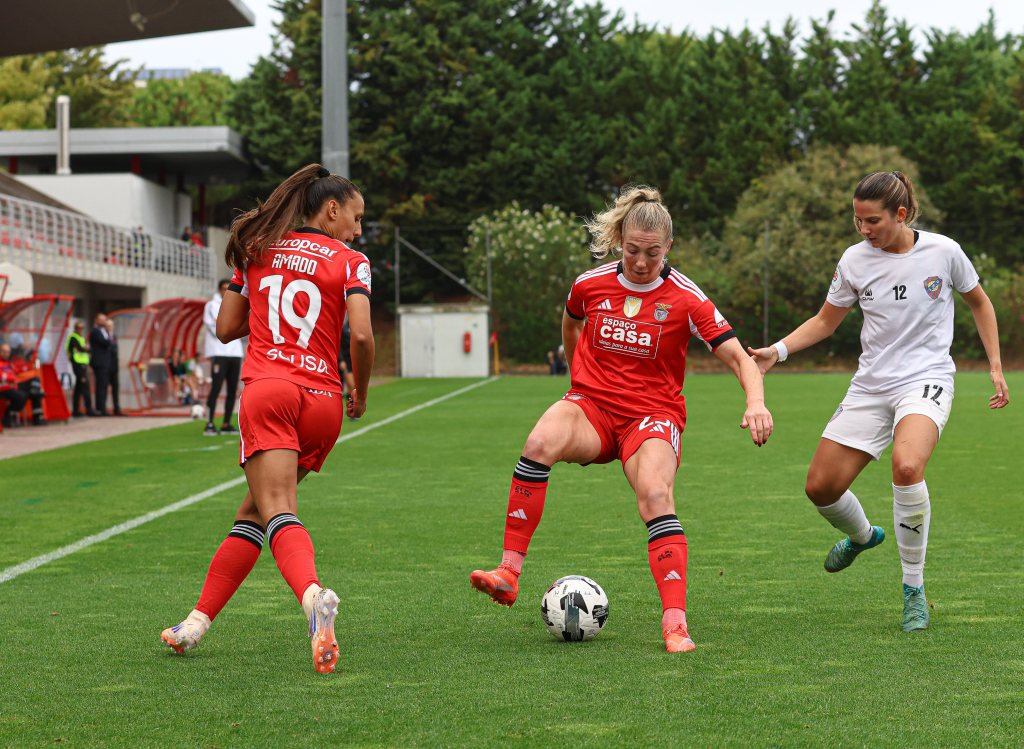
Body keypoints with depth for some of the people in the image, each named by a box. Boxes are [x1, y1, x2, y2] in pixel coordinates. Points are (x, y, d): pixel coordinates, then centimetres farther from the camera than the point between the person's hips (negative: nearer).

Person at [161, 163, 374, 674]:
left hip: (268, 389, 0)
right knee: (253, 512, 16)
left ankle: (313, 595, -47)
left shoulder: (259, 250, 16)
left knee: (279, 513, -17)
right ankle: (198, 620, 14)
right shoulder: (351, 263, 7)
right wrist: (360, 392, 9)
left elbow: (225, 328, 18)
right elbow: (361, 335, -7)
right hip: (323, 402, 1)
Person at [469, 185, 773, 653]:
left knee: (656, 495, -31)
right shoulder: (589, 285, 0)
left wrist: (755, 402, -28)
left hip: (653, 414, -2)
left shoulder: (685, 298, -8)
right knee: (540, 443, -32)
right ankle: (508, 574, -30)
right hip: (592, 404, 2)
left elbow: (738, 357, -10)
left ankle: (675, 624, -31)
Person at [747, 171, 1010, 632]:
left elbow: (979, 303, 11)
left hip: (926, 380, -4)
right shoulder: (855, 260, -1)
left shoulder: (942, 251, -6)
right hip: (871, 385, 4)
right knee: (820, 487, -1)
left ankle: (914, 590, -16)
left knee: (906, 466, -33)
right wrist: (777, 351, -3)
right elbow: (825, 322, 12)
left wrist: (996, 367, 7)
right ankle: (862, 535, 37)